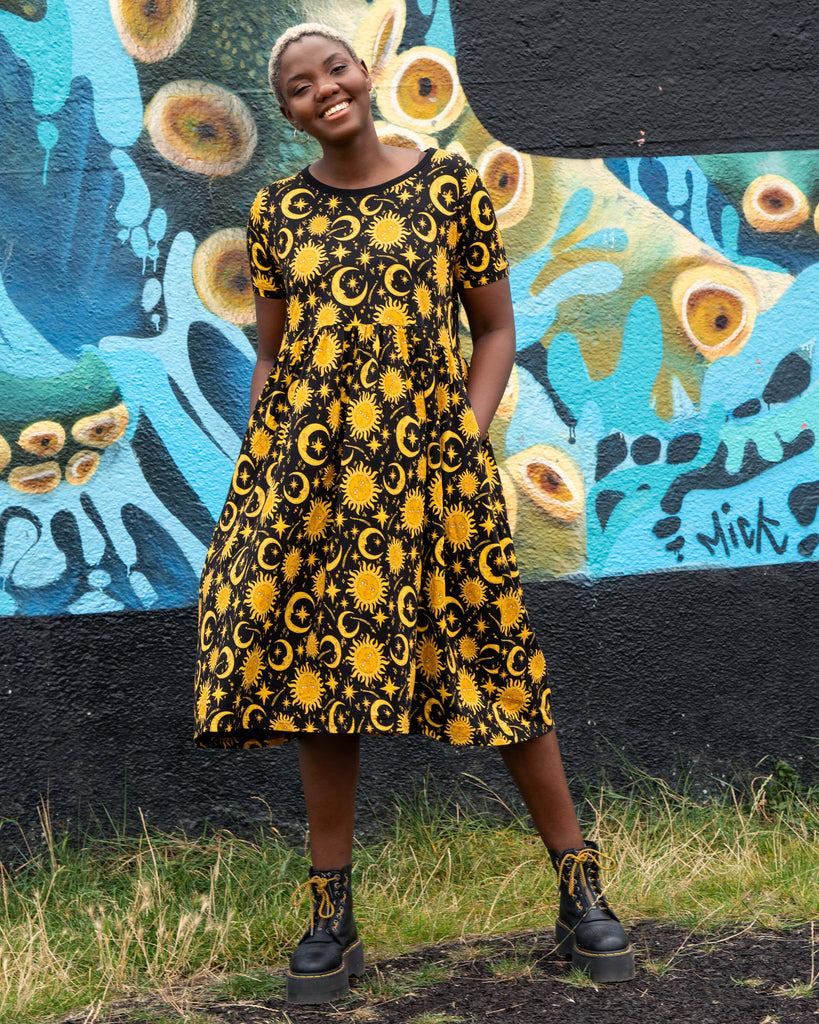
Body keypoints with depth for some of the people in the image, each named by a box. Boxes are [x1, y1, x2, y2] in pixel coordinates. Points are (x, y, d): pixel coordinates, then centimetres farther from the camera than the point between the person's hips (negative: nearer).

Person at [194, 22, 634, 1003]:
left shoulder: (450, 184, 3)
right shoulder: (276, 213, 9)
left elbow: (495, 332, 7)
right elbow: (270, 362, 13)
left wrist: (465, 438, -4)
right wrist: (256, 481, 5)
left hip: (430, 466, -2)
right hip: (309, 475, 2)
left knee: (498, 665, 0)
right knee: (317, 668, 4)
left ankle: (580, 888, 14)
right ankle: (330, 916, 15)